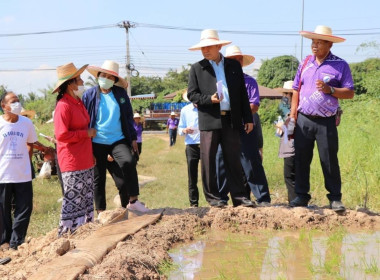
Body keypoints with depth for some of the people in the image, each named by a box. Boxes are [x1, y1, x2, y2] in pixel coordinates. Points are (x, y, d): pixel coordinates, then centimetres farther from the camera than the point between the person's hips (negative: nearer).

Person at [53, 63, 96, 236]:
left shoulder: (78, 102, 12)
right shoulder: (63, 106, -17)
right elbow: (61, 135, -24)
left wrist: (91, 153, 21)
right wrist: (86, 133, -15)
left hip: (86, 162, 9)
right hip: (72, 163, -9)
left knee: (87, 199, 15)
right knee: (73, 201, -3)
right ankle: (67, 235, 8)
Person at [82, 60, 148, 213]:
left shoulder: (121, 93, 6)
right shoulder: (89, 95, 0)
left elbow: (129, 116, 12)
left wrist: (133, 138, 8)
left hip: (118, 140, 1)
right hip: (97, 143, -1)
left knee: (129, 161, -26)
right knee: (98, 177, 4)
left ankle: (133, 201, -17)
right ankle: (101, 211, 15)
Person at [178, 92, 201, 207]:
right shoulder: (185, 110, 10)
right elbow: (180, 128, 12)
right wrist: (184, 131, -10)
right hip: (191, 145, 1)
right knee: (192, 176, 2)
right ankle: (193, 203, 8)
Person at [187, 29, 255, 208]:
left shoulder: (234, 66, 11)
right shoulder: (197, 69, 5)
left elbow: (242, 93, 12)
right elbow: (191, 94, 2)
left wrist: (248, 118, 8)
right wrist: (209, 99, -16)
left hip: (231, 119, 2)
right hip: (209, 120, -1)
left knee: (233, 160, 5)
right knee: (208, 160, 1)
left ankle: (239, 197, 10)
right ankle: (213, 197, 10)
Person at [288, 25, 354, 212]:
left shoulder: (340, 65, 0)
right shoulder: (306, 63, 11)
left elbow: (349, 93, -3)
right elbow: (296, 90, 15)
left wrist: (330, 90, -17)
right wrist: (293, 115, 8)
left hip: (326, 122, -3)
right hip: (303, 120, 4)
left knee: (329, 161, -2)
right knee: (301, 160, 6)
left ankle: (335, 198, 7)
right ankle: (301, 196, 15)